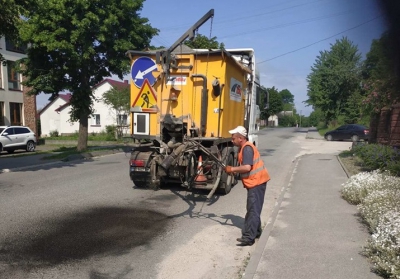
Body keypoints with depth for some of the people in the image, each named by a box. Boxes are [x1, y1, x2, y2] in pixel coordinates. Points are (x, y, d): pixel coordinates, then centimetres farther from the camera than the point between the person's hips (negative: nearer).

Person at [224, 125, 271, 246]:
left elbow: (247, 167, -29)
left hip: (256, 182, -11)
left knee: (253, 210, -7)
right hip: (255, 181, 11)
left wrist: (232, 169, -19)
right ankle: (255, 231, 32)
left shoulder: (247, 148, -19)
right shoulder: (244, 147, 13)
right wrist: (234, 170, 5)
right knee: (253, 209, 19)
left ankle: (248, 238, -3)